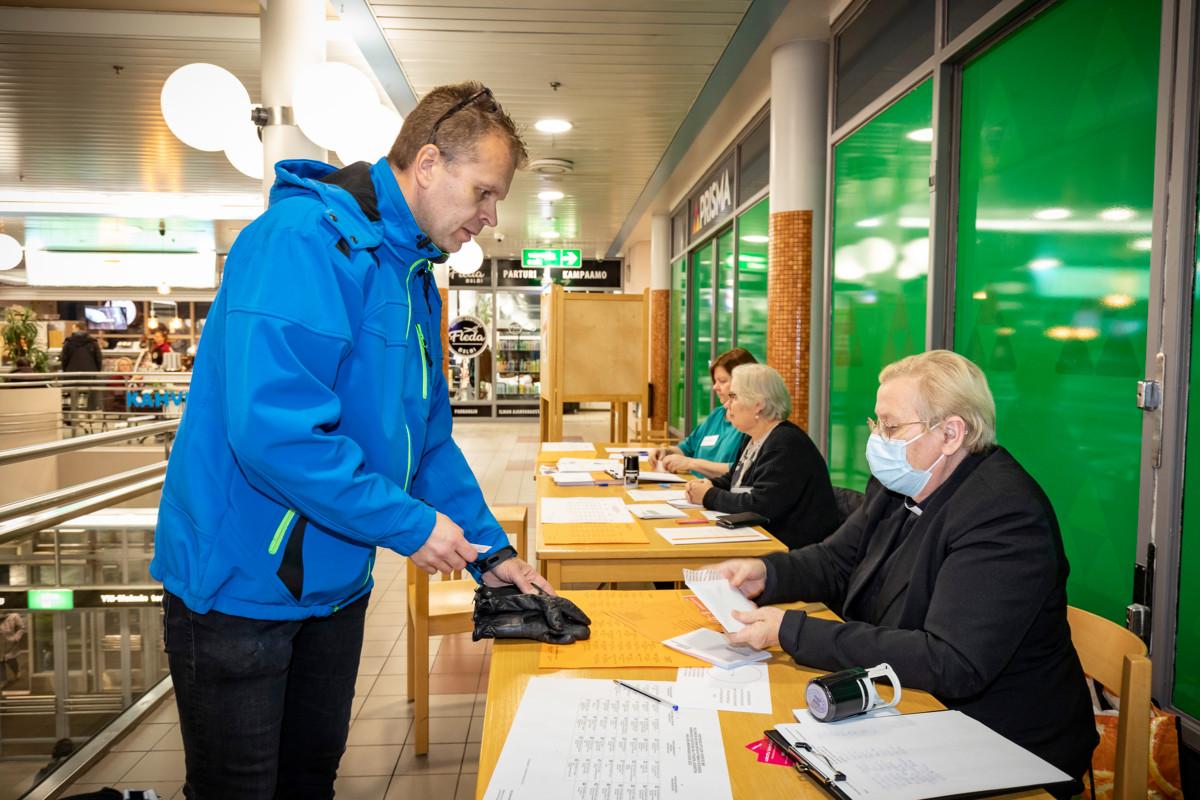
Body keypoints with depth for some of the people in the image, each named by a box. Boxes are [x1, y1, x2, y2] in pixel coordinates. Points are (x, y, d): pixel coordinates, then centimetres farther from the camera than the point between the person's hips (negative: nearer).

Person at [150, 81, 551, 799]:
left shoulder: (417, 278, 8)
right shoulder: (307, 237, -22)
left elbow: (429, 437, 14)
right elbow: (271, 427, -33)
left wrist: (491, 551, 9)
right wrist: (410, 525, -23)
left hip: (335, 582, 9)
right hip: (240, 582, -8)